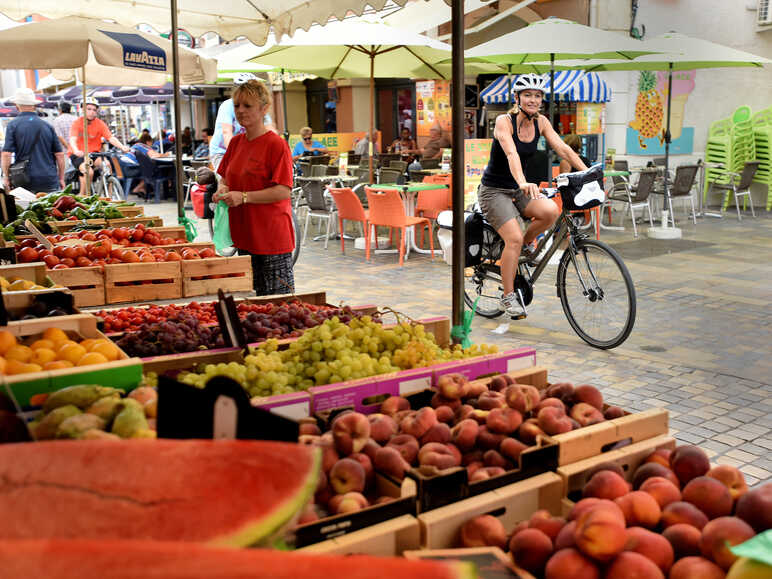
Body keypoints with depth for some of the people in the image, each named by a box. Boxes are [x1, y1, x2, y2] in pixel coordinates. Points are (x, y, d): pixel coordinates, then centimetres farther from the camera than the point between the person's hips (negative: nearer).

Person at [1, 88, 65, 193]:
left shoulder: (13, 125, -1)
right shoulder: (47, 126, 7)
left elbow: (6, 154, -8)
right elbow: (59, 154, 6)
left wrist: (6, 177, 3)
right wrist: (61, 178, 14)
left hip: (25, 183, -2)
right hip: (50, 180, 2)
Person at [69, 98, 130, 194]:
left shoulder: (100, 124, 1)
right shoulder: (77, 123, -6)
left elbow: (111, 138, -10)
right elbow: (72, 140, -20)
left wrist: (122, 147, -31)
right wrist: (76, 151, -42)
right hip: (78, 155, -2)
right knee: (89, 172, -31)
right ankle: (82, 196, -10)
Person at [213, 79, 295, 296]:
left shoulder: (277, 144, -12)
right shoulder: (236, 142, 11)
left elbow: (284, 190, -18)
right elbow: (224, 177, 24)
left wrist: (244, 197, -22)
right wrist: (223, 189, 1)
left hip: (272, 239, -7)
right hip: (244, 236, 7)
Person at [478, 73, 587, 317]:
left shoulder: (540, 122, 1)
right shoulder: (504, 121, -17)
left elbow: (563, 148, -5)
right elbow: (511, 154, -34)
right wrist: (523, 183, -51)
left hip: (517, 190, 5)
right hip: (494, 190, -5)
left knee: (551, 211, -25)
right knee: (514, 238, -22)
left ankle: (526, 244, 4)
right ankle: (508, 296, -6)